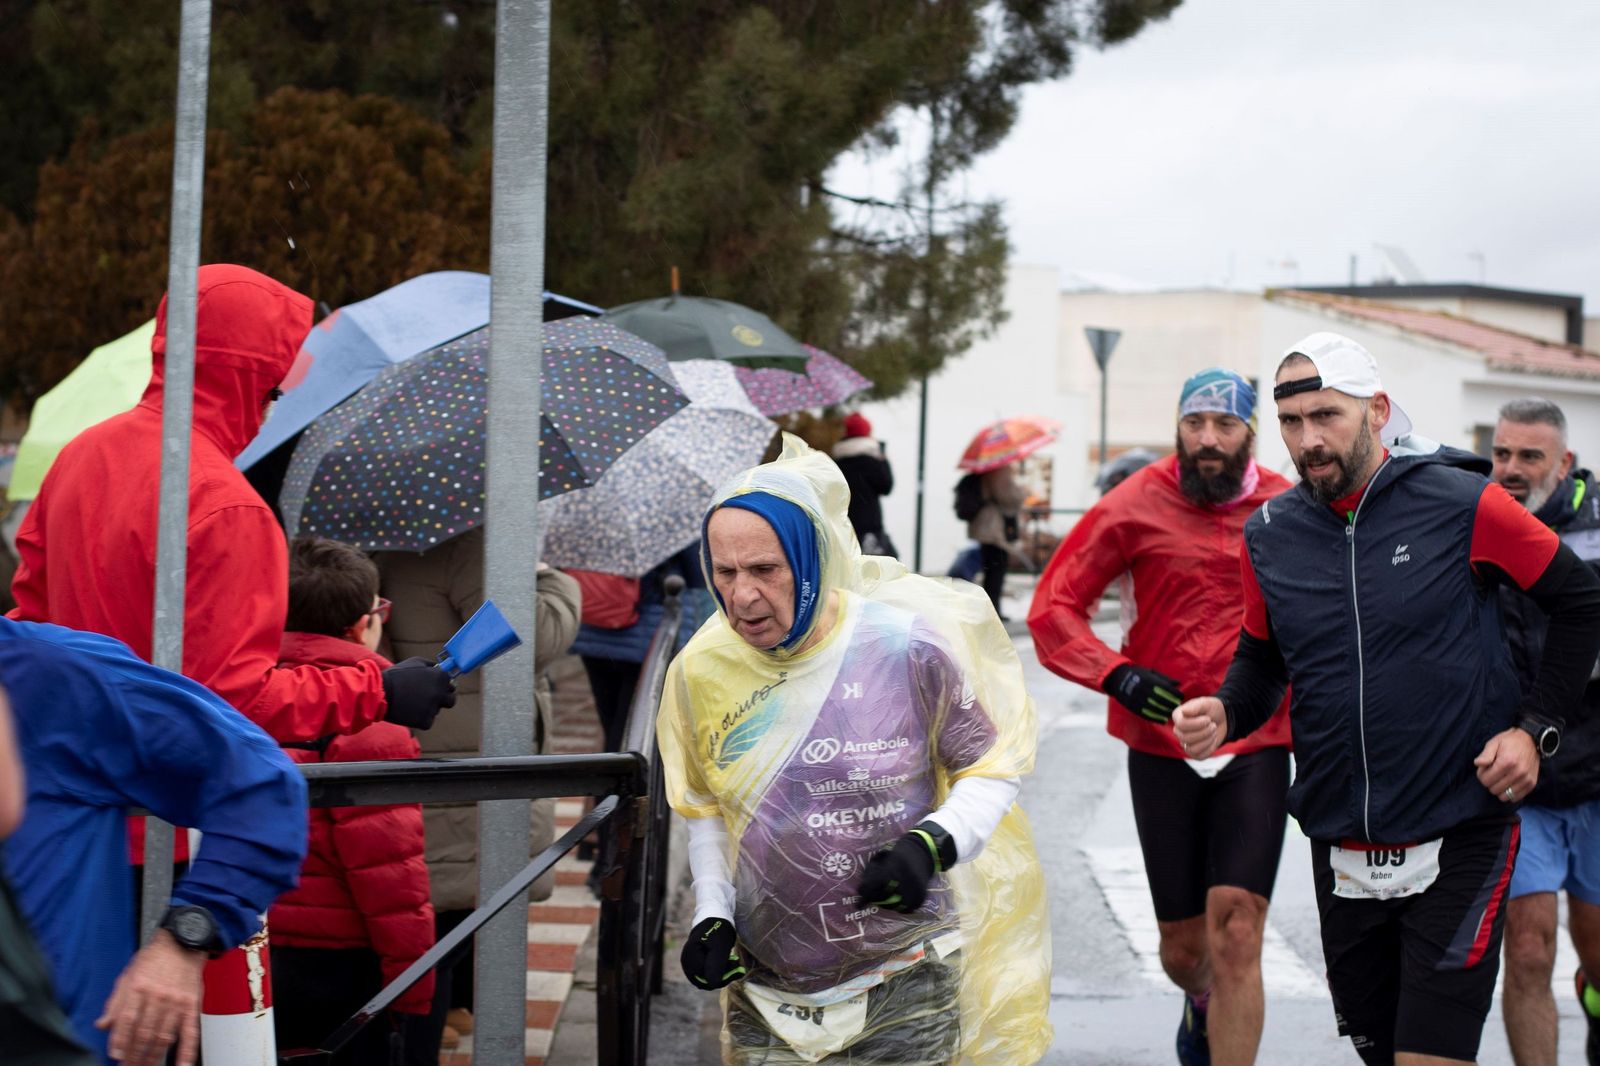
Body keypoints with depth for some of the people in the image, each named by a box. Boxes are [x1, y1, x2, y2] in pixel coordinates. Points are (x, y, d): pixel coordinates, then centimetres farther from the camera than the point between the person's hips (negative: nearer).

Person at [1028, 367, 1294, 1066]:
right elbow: (1053, 607, 0)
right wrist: (1115, 674, -15)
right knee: (1182, 945, 13)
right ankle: (1201, 1003, 49)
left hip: (1256, 750, -1)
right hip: (1161, 746, 1)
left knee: (1236, 936, -13)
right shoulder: (1136, 505, -3)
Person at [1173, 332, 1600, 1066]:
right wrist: (1224, 715, -4)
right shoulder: (1269, 535, 3)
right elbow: (1261, 661, 17)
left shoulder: (1464, 505, -9)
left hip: (1458, 839, -4)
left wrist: (1534, 726, -3)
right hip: (1341, 852, 4)